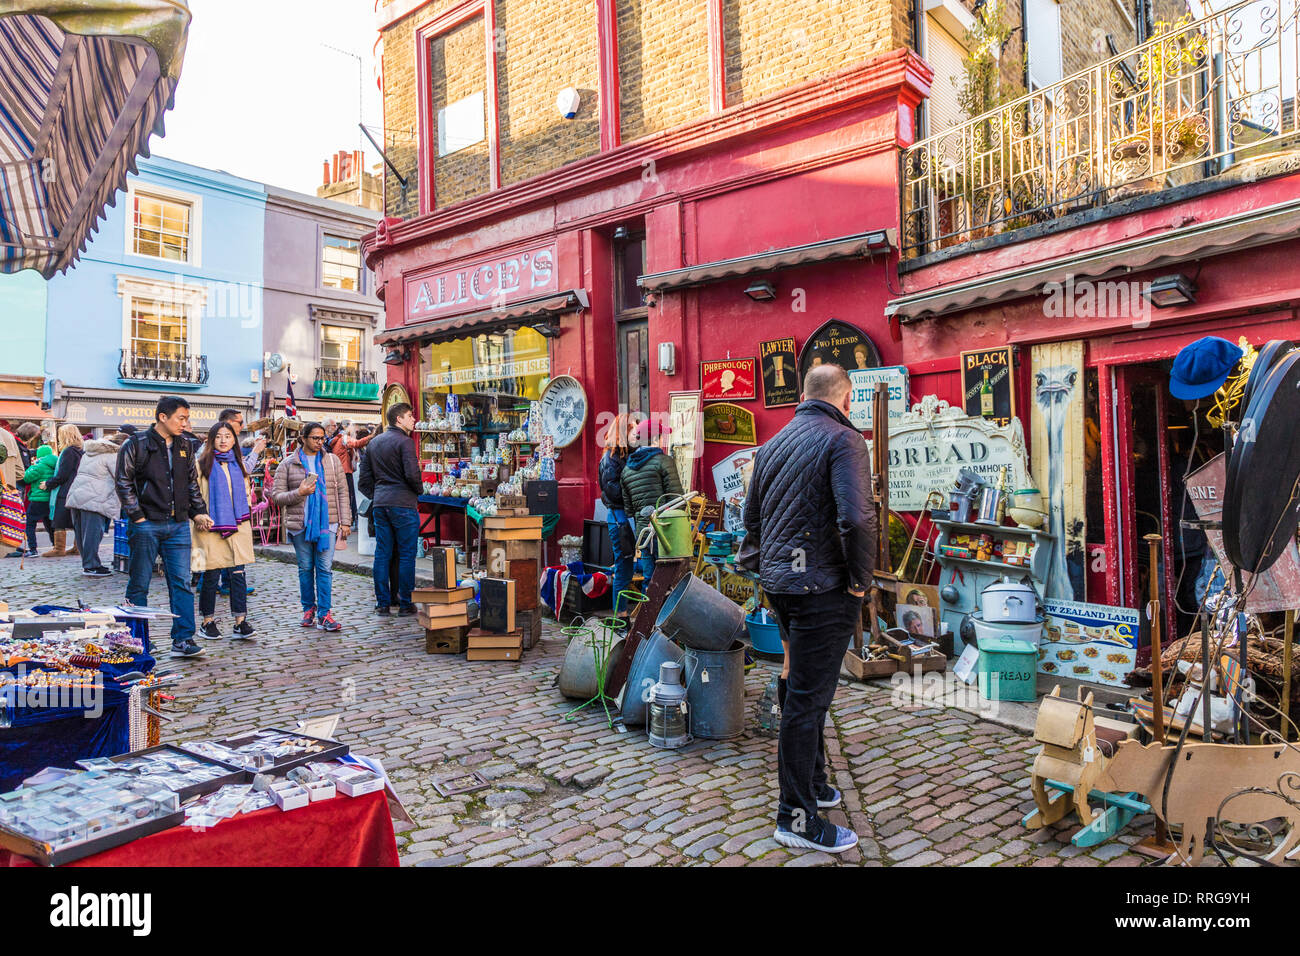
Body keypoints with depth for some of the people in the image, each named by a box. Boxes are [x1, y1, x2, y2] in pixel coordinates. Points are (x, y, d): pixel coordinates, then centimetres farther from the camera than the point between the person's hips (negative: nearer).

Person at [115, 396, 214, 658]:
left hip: (178, 525, 4)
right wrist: (137, 516, -10)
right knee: (139, 585, 6)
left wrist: (198, 511, 9)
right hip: (146, 525, -4)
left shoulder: (184, 446, 12)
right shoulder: (136, 444, -4)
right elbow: (123, 482, -5)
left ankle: (183, 639, 1)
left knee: (182, 583, -1)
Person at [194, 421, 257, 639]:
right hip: (211, 528, -3)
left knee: (238, 574, -2)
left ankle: (241, 622, -2)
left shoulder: (239, 465, 15)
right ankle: (208, 621, 15)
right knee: (211, 576, 2)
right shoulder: (202, 465, 2)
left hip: (238, 527, 3)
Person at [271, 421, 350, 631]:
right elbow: (276, 495, 3)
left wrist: (345, 522, 2)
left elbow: (341, 493, 8)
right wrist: (299, 492, -14)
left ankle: (325, 614, -2)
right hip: (300, 524, 0)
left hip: (327, 523, 0)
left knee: (325, 568, -5)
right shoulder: (288, 464, 5)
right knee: (305, 568, 8)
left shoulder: (332, 461, 9)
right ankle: (308, 609, 23)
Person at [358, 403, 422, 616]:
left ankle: (383, 603, 13)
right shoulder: (404, 441, -8)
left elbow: (364, 480, 16)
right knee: (406, 554, -1)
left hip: (379, 504, 7)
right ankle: (405, 603, 2)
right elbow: (412, 474, -17)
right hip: (403, 503, -7)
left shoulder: (374, 443, 15)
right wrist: (419, 489, 1)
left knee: (382, 554, 9)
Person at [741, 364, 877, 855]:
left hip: (779, 582, 8)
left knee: (806, 688, 22)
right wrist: (861, 579, -13)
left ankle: (813, 783, 38)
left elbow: (751, 518, 19)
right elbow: (857, 518, -26)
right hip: (822, 587, -8)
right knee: (807, 698, -1)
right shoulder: (843, 439, -13)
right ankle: (797, 818, 10)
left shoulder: (773, 444, 12)